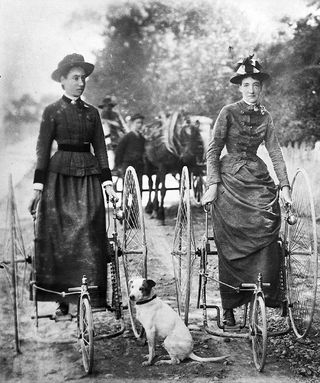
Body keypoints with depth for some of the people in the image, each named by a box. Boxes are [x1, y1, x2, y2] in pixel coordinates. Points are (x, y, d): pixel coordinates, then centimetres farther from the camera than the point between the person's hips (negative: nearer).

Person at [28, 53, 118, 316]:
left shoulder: (92, 112, 12)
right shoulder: (52, 111, 3)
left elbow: (101, 149, 11)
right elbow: (43, 150, -1)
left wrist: (107, 183, 4)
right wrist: (38, 186, -7)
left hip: (89, 176, 3)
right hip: (60, 176, -3)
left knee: (90, 233, -2)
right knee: (60, 235, -2)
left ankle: (95, 294, 4)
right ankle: (63, 300, 6)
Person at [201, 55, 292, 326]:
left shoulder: (265, 117, 11)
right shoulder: (229, 112, -1)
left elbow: (275, 152, 8)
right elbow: (213, 151, -2)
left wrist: (285, 186, 0)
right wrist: (213, 184, -12)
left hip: (258, 179, 4)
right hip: (230, 180, -4)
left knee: (267, 231, -15)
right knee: (231, 245, -5)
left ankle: (262, 295, -7)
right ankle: (229, 308, 3)